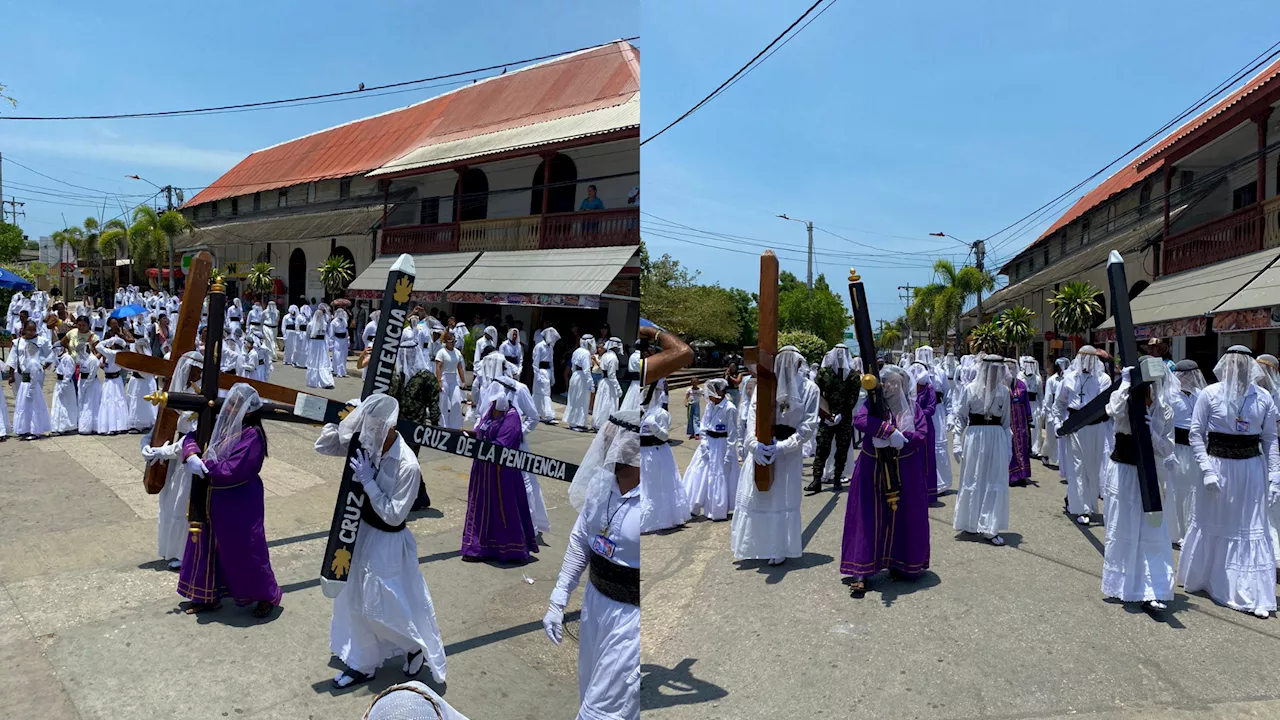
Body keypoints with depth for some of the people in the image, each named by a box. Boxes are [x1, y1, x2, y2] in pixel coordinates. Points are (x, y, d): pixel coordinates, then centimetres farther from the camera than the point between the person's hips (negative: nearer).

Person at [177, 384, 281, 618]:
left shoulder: (252, 436, -22)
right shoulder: (221, 425, 2)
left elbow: (232, 471, -27)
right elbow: (192, 437, 3)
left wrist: (204, 466, -19)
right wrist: (191, 454, -16)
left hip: (239, 506, -8)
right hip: (213, 502, 8)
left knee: (244, 551, 3)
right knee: (206, 547, 17)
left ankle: (267, 596, 22)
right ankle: (208, 596, 35)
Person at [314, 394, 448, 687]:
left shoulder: (407, 466, -29)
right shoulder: (366, 444, -10)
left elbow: (393, 515, -25)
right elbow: (323, 446, 0)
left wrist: (368, 480, -28)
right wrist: (340, 420, -16)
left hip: (387, 542, -7)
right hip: (360, 531, 7)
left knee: (382, 608, 4)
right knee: (354, 602, 19)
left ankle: (417, 647, 33)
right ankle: (362, 664, 38)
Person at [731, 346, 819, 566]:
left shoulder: (809, 389, -5)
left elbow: (809, 425, -9)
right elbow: (752, 415, -7)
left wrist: (783, 447, -19)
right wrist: (754, 443, -23)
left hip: (789, 452, -2)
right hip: (762, 448, 2)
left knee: (783, 499, 4)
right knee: (754, 497, 8)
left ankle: (780, 548, 19)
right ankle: (756, 544, 25)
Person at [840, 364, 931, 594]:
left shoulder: (913, 408, 2)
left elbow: (921, 436, -10)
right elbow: (859, 420, -22)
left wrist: (894, 439, -22)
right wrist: (890, 431, -30)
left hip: (905, 474, 1)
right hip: (873, 472, -1)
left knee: (902, 519, 8)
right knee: (867, 520, -1)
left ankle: (899, 565, 26)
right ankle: (861, 572, 2)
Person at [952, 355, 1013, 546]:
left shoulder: (1004, 391, 4)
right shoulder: (969, 389, -4)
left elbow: (1006, 421, 9)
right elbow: (960, 418, 0)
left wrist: (1009, 446, 7)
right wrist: (957, 443, -5)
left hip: (997, 439, 2)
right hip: (974, 437, -2)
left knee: (996, 484, 1)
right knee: (972, 482, 7)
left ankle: (990, 529, 7)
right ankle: (969, 523, 23)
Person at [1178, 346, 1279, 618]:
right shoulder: (1209, 394, -7)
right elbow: (1196, 434, -5)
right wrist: (1207, 469, -12)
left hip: (1251, 468, 2)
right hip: (1218, 466, -2)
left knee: (1252, 530, 5)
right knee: (1210, 525, 10)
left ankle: (1255, 596, 13)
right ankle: (1199, 578, 30)